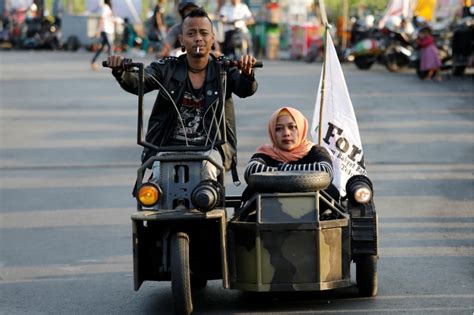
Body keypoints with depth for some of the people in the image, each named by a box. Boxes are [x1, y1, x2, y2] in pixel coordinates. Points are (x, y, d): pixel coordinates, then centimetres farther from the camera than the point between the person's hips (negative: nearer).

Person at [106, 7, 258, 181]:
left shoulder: (223, 70, 9)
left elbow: (246, 89, -9)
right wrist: (121, 72, -28)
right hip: (169, 146, 1)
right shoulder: (167, 68, 9)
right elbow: (137, 83, -5)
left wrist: (247, 73, -34)